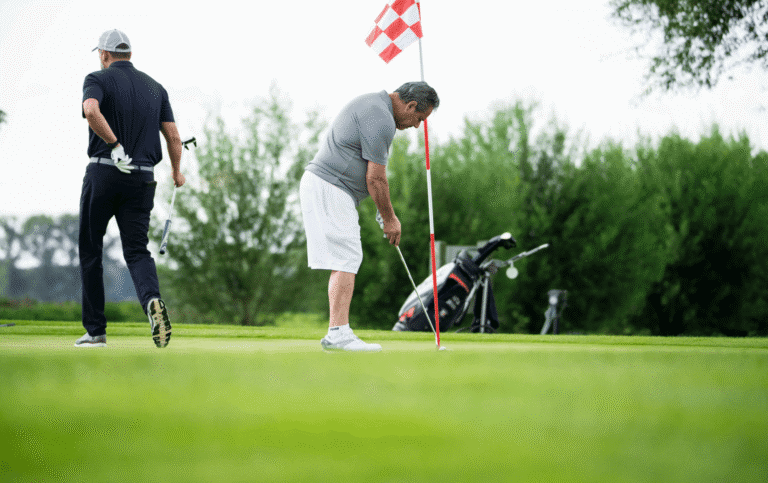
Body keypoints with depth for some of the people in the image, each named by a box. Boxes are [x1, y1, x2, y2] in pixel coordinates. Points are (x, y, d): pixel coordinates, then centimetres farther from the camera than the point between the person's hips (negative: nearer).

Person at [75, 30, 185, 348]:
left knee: (90, 251, 10)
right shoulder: (155, 88, 13)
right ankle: (153, 300, -32)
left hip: (104, 171, -3)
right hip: (142, 178, 3)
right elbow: (173, 136, 9)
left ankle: (95, 330, 11)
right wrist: (176, 172, 23)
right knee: (137, 250, 1)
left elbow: (91, 111, -24)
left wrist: (115, 144, -21)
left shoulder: (98, 80, -1)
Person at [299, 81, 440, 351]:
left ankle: (337, 334, 7)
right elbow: (375, 178, -14)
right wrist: (389, 219, -2)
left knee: (345, 262, 9)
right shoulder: (381, 120, -16)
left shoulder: (370, 104, 18)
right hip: (330, 189, -11)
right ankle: (338, 333, -17)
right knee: (345, 261, -13)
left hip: (318, 184, 11)